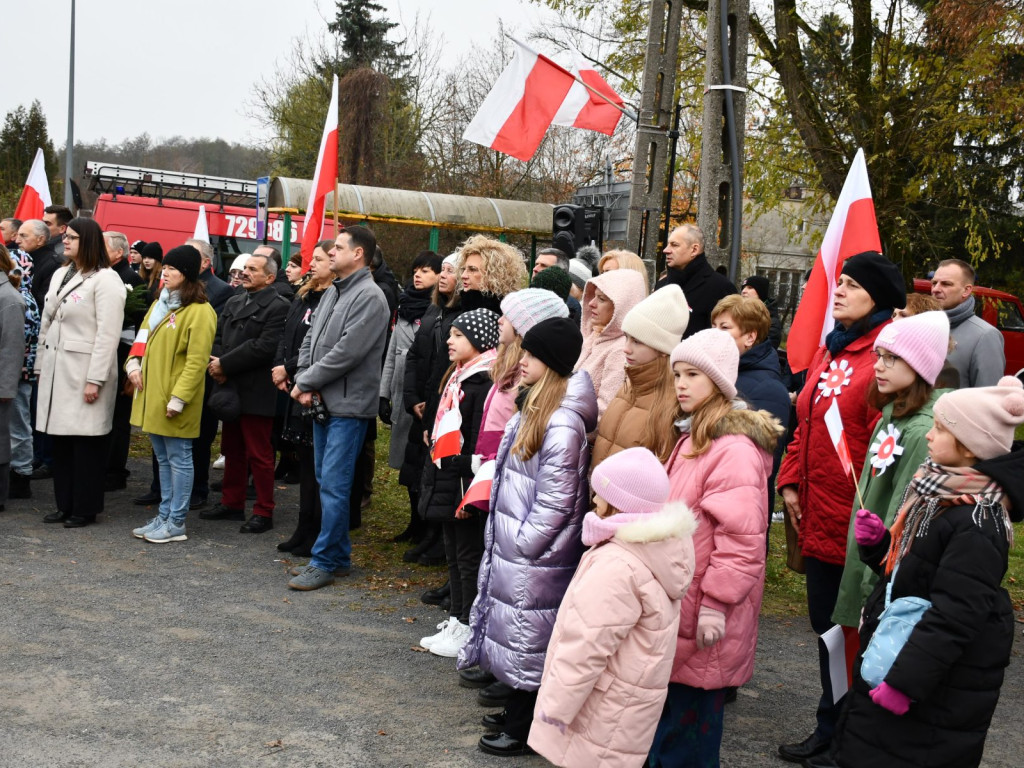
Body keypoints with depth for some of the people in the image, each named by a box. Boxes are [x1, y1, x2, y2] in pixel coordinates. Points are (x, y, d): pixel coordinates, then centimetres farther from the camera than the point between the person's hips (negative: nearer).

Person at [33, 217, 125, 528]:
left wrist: (95, 379, -18)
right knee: (60, 439, 9)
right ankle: (65, 505, 18)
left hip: (84, 372, -7)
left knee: (86, 441, -1)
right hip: (56, 370, 7)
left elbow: (108, 335, -15)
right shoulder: (60, 275, 16)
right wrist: (40, 366, 14)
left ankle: (85, 508, 8)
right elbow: (46, 324, 19)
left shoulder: (106, 280, -9)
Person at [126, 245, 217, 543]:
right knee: (163, 458, 15)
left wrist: (179, 397, -21)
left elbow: (197, 362, -18)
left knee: (178, 458, 0)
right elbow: (143, 337, 22)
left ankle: (176, 523, 7)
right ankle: (164, 515, 24)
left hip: (173, 399, -9)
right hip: (152, 395, 9)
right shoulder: (160, 304, 13)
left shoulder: (199, 312, -14)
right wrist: (133, 361, 2)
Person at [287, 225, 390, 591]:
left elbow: (346, 353, -20)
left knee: (334, 485, -7)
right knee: (326, 482, 14)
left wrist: (305, 383, -11)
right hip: (323, 403, 9)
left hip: (348, 406, -9)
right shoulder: (332, 293, 15)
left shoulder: (369, 297, -13)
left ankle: (326, 562, 1)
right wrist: (304, 384, -2)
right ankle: (339, 556, 24)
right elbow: (309, 341, 15)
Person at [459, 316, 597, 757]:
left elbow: (555, 502, -21)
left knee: (529, 636, 3)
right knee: (517, 632, 18)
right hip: (515, 547, 9)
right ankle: (518, 713, 31)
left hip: (535, 555, -9)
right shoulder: (536, 408, 9)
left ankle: (523, 728, 16)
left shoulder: (563, 423, -22)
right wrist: (506, 539, 15)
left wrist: (522, 542, -15)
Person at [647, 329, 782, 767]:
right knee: (664, 710, 19)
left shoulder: (734, 448, -20)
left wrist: (716, 604, -21)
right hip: (677, 604, 10)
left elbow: (741, 538, -24)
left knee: (690, 715, 3)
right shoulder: (694, 437, 12)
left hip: (702, 617, -9)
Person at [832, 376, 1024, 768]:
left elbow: (954, 616, -26)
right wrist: (877, 541, -2)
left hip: (940, 681, -9)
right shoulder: (941, 491, 6)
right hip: (897, 649, 9)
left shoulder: (976, 524, -24)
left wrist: (904, 680, -25)